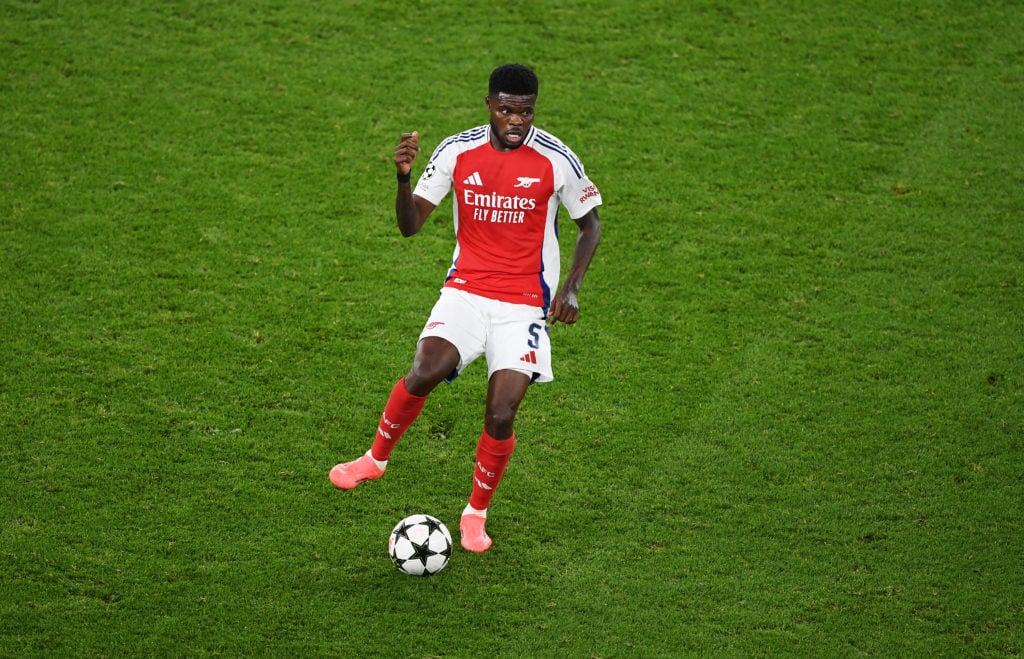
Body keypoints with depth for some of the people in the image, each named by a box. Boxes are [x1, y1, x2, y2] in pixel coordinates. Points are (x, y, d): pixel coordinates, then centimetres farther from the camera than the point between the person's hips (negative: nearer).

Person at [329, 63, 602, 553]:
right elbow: (410, 226, 0)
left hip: (525, 303, -1)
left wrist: (572, 287, -6)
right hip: (465, 291, 1)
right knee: (424, 372, -26)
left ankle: (476, 513, 14)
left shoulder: (556, 159, -7)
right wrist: (403, 177, -20)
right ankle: (376, 458, 2)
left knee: (501, 414, -13)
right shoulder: (457, 152, -3)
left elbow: (590, 225, 7)